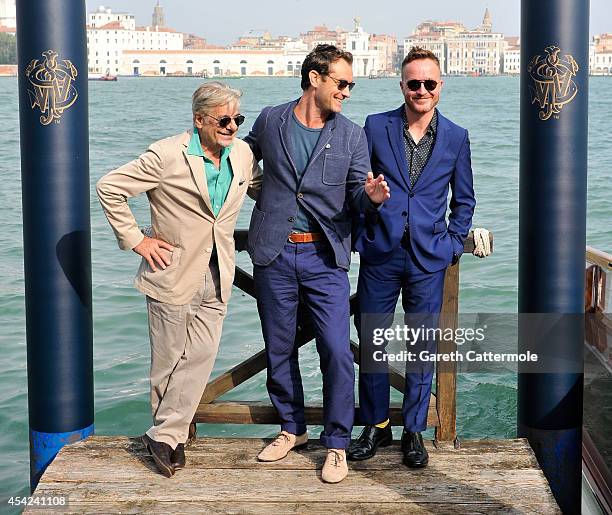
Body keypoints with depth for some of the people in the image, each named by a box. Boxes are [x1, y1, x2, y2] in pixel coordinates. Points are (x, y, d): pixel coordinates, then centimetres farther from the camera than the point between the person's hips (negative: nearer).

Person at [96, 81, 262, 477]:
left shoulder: (242, 153, 1)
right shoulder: (167, 156, -16)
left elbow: (261, 189, 23)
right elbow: (110, 188, -12)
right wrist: (135, 240, -11)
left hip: (217, 278, 5)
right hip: (174, 273, -4)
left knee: (201, 356, 2)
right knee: (169, 359, 7)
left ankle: (165, 435, 12)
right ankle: (170, 434, 23)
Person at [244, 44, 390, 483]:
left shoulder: (352, 136, 2)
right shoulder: (270, 121, 3)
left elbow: (356, 195, 0)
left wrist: (370, 196, -21)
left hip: (325, 257, -1)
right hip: (274, 254, 1)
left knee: (338, 352, -7)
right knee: (279, 349, 12)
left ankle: (337, 444, 7)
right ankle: (293, 428, 31)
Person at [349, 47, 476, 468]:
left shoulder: (456, 137, 4)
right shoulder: (376, 127, 1)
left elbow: (463, 199, 13)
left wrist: (453, 243, 5)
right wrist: (361, 237, 2)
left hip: (429, 259, 0)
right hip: (380, 255, 0)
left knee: (422, 348, 6)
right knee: (370, 344, 6)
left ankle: (414, 431, 20)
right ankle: (376, 426, 23)